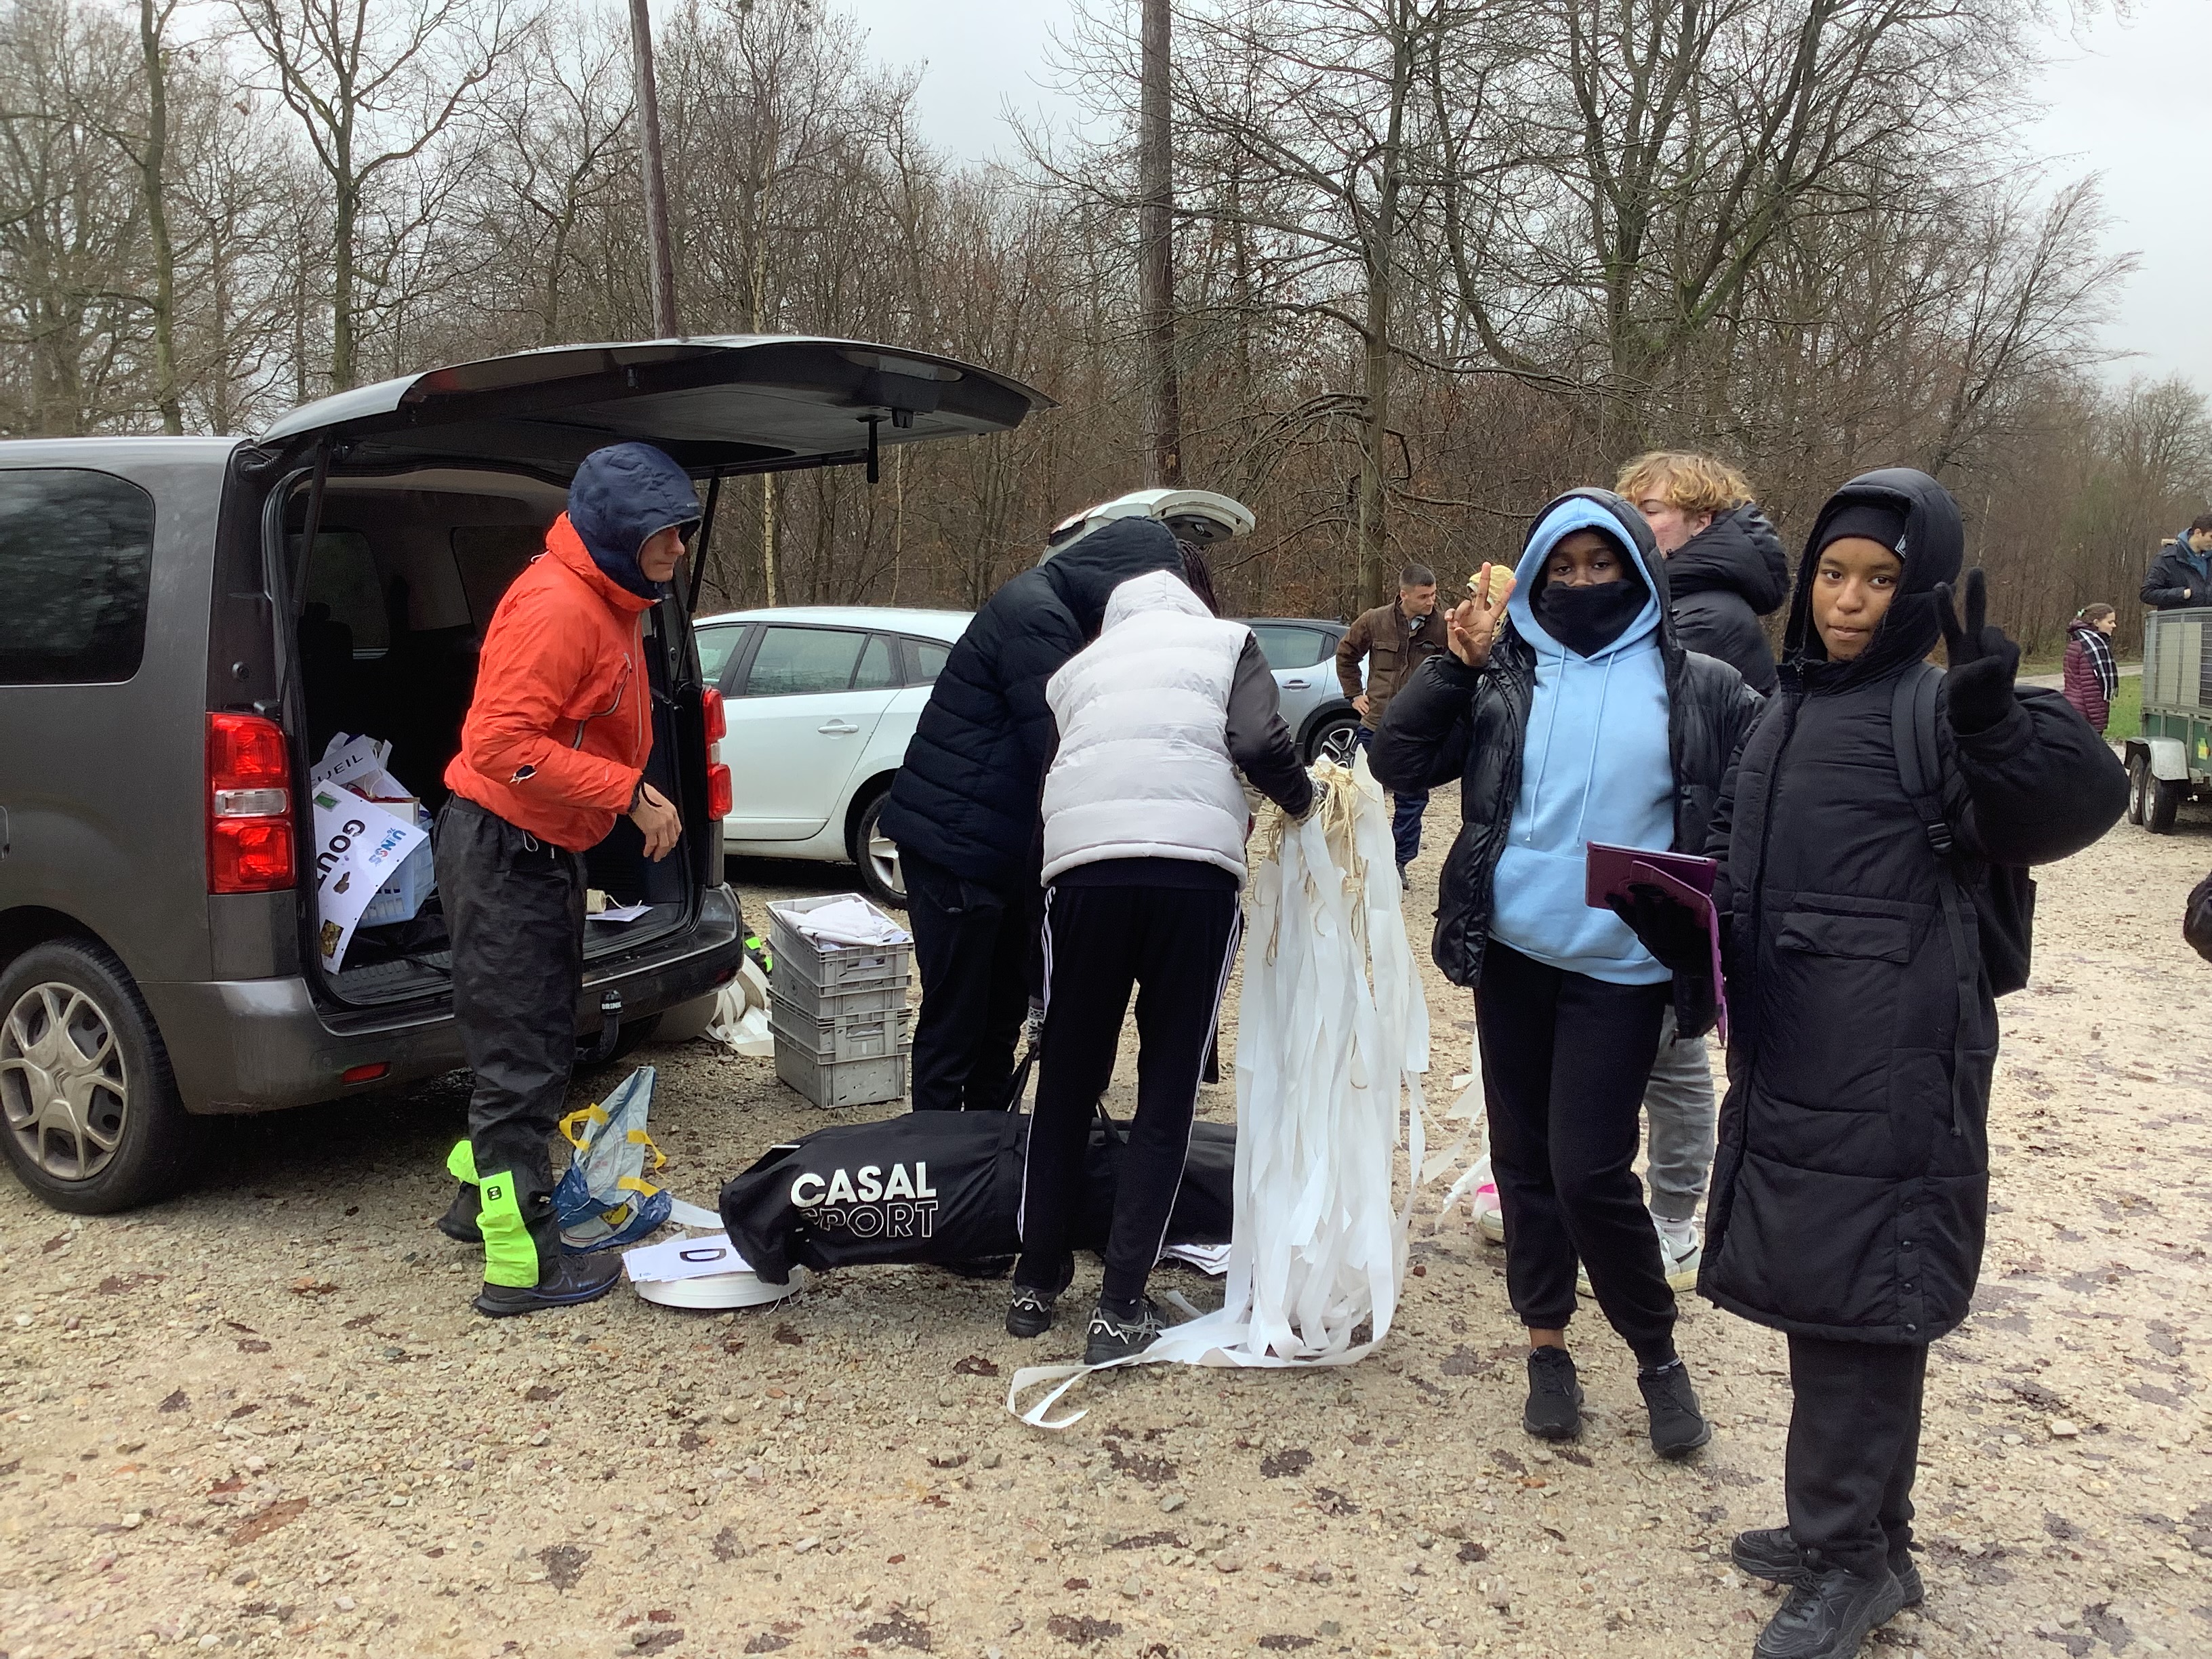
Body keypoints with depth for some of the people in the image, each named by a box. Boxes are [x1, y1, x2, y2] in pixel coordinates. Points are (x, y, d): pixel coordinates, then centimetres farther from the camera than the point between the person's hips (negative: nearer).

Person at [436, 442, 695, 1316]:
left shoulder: (606, 602, 11)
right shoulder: (556, 605, -22)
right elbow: (501, 742, -29)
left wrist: (633, 789, 4)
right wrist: (627, 794, -27)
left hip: (545, 850, 11)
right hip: (503, 849, -10)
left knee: (537, 1042, 21)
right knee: (522, 1057, -2)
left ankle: (480, 1197, 38)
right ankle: (522, 1262, 8)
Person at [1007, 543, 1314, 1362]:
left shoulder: (1079, 667, 28)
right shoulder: (1226, 642, 18)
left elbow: (1065, 764, 21)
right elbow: (1260, 744, 1)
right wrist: (1303, 801, 18)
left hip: (1083, 867, 3)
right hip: (1195, 871, -2)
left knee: (1066, 1080, 18)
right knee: (1167, 1094, 8)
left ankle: (1036, 1281, 26)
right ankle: (1120, 1308, 8)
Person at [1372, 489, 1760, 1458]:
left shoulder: (1699, 690, 0)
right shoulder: (1504, 676, 5)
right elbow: (1398, 764, 0)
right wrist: (1456, 664, -8)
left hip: (1619, 967, -3)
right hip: (1510, 953, 3)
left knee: (1588, 1168, -7)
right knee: (1525, 1156, 11)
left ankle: (1656, 1353, 17)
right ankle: (1547, 1345, 28)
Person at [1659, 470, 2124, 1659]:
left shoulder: (1939, 704, -10)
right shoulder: (1794, 702, 14)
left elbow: (2077, 800, -25)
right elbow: (1737, 847, 23)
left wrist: (1996, 724, -44)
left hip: (1890, 1068, -8)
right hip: (1787, 1057, 8)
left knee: (1855, 1295, -1)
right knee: (1815, 1285, 15)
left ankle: (1851, 1559, 15)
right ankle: (1853, 1529, 31)